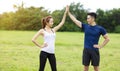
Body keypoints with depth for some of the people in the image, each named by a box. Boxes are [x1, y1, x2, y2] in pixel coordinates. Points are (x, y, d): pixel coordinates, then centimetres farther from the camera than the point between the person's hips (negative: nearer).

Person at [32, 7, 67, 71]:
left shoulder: (53, 30, 13)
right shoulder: (42, 31, -1)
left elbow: (62, 23, 14)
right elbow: (33, 39, -5)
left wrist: (65, 13, 10)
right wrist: (40, 46, -6)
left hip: (52, 53, 5)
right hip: (44, 52, -5)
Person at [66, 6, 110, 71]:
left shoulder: (100, 28, -3)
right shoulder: (85, 26, 3)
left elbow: (107, 39, 4)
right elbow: (75, 20, 4)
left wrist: (101, 46, -5)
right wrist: (68, 12, 3)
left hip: (95, 51, -2)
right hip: (86, 50, 2)